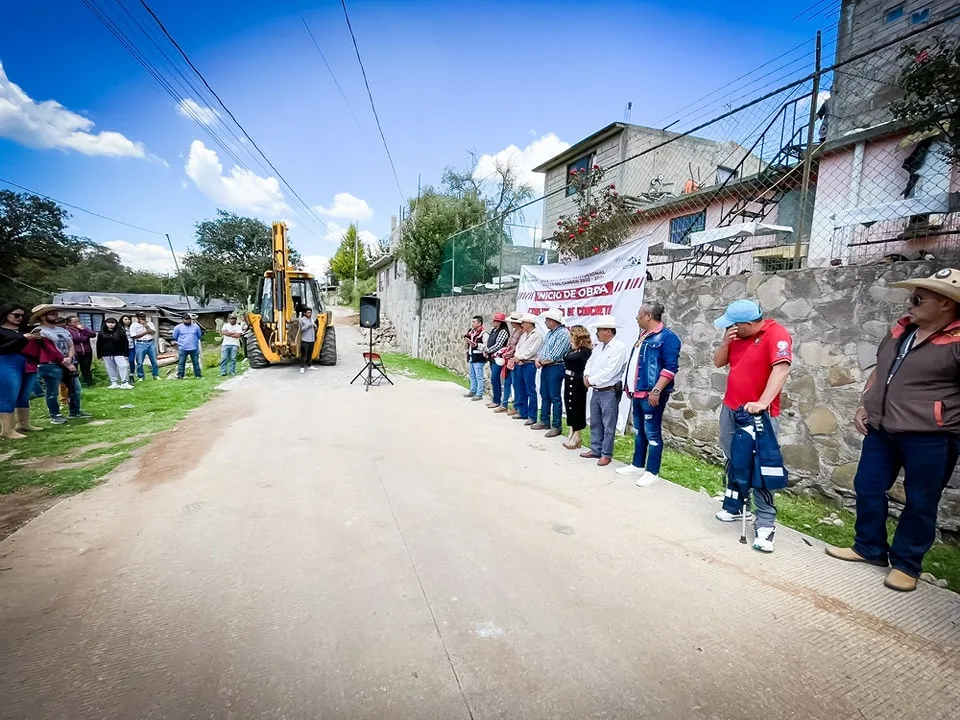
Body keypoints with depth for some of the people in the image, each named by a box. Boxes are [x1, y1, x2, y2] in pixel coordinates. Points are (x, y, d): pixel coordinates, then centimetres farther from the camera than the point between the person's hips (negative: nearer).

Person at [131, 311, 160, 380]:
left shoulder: (150, 323, 10)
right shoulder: (134, 325, 2)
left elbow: (153, 332, -5)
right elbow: (135, 336, -6)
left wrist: (146, 326, -11)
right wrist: (146, 332, -7)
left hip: (151, 343, 2)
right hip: (140, 344, -2)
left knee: (154, 361, 4)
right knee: (140, 362, 1)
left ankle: (156, 375, 14)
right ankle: (141, 377, 13)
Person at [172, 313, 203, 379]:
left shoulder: (196, 326, 8)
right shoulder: (178, 327, 3)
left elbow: (199, 336, 18)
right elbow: (174, 337, 10)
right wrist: (181, 342, 6)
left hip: (194, 348, 1)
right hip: (182, 349, -1)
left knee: (196, 362, 7)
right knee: (181, 363, 1)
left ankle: (198, 374, 15)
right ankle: (180, 376, 6)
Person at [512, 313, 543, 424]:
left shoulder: (537, 335, -9)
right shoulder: (523, 334, 16)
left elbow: (532, 351, -16)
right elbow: (518, 347, 12)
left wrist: (519, 357, -11)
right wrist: (515, 358, -5)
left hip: (529, 364, -8)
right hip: (519, 364, 8)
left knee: (530, 391, -4)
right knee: (521, 390, 14)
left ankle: (532, 416, 1)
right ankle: (523, 412, 25)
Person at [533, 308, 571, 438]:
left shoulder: (563, 333, -16)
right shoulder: (549, 333, 14)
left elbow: (554, 356, -20)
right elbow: (542, 348, 18)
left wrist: (542, 361, -6)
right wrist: (538, 358, -2)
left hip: (555, 368, -9)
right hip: (545, 367, 9)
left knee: (555, 398, -3)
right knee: (544, 395, 16)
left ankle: (556, 426, 5)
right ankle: (544, 421, 28)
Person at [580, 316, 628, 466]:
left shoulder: (619, 347, -15)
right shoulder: (598, 346, 12)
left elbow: (609, 372, -22)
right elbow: (589, 363, 15)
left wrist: (591, 380, -15)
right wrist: (586, 376, -6)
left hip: (609, 392, -8)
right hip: (596, 391, 9)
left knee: (608, 425, 1)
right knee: (595, 423, 16)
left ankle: (606, 454, 11)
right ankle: (595, 450, 27)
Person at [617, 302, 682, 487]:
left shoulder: (667, 337, -12)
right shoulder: (644, 336, 16)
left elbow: (671, 367, -18)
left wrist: (656, 391, -23)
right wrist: (629, 386, 20)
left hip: (651, 394, -9)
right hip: (638, 392, 9)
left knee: (652, 433, -1)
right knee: (639, 431, 17)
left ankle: (652, 472, 9)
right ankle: (637, 465, 28)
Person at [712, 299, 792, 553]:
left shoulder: (776, 334, -14)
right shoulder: (737, 335, 7)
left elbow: (782, 368, -26)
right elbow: (718, 362, 11)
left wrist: (762, 403, -33)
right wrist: (725, 342, -8)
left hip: (759, 413, -7)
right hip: (730, 408, 7)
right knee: (732, 461, 15)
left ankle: (766, 522, 6)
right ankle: (735, 505, 31)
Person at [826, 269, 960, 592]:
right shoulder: (901, 329, 9)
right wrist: (863, 406, 11)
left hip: (929, 437, -6)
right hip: (881, 429, 7)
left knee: (920, 503, 9)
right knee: (867, 489, 14)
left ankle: (906, 563, 25)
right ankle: (869, 547, 31)